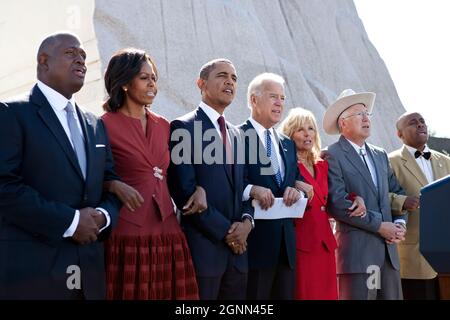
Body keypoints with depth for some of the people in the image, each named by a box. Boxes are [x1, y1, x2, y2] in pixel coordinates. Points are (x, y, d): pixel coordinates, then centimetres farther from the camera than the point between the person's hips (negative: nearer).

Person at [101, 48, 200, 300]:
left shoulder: (164, 125, 13)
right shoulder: (105, 125, -5)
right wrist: (114, 185, -20)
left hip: (167, 231, 6)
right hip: (127, 232, -5)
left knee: (168, 291, 8)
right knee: (131, 292, 2)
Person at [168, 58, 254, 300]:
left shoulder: (235, 134, 18)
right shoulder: (183, 127, -5)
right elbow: (184, 190, -13)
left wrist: (246, 220, -3)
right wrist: (224, 230, -13)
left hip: (237, 247, 7)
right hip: (203, 245, -6)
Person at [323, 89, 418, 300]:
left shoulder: (380, 155, 18)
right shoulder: (333, 156, -5)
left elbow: (397, 192, 21)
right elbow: (337, 203, -14)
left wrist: (400, 223, 2)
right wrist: (379, 225, -12)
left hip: (388, 248, 7)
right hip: (356, 249, -6)